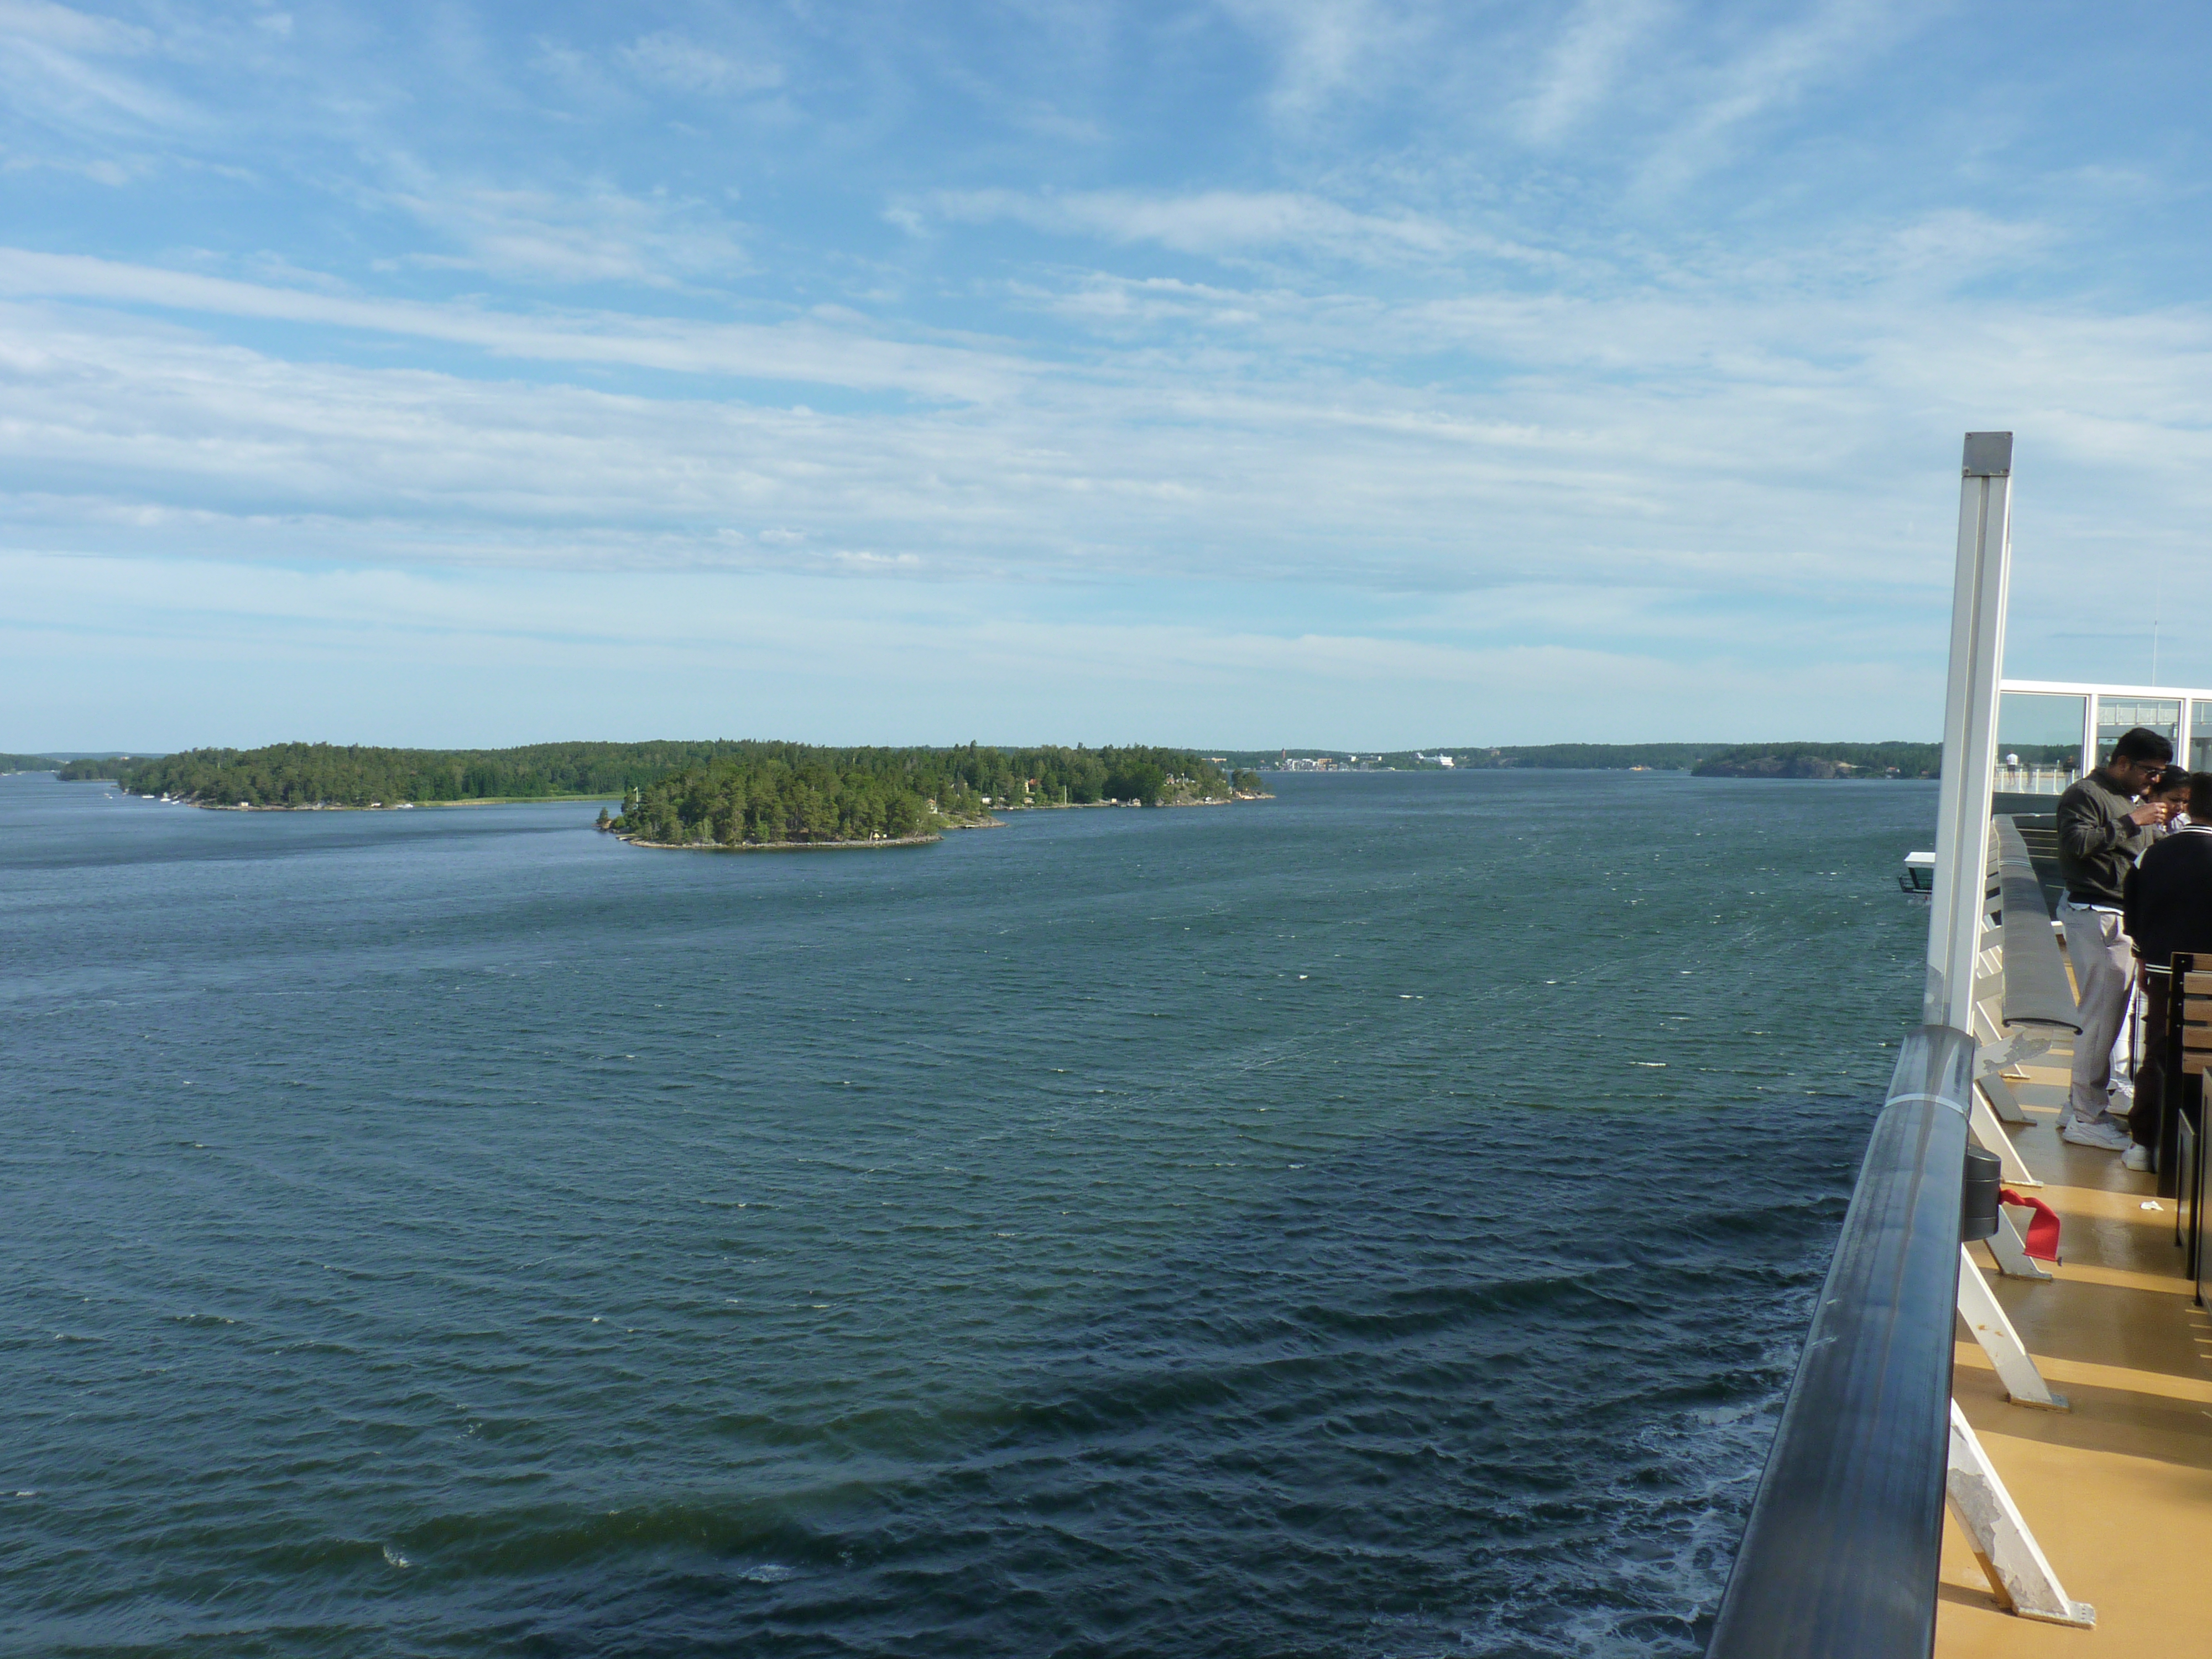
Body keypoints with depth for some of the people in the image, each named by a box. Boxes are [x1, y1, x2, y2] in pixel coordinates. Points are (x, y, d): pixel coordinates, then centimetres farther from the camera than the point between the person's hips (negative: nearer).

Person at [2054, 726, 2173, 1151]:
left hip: (2125, 919, 10)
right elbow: (2075, 843, -23)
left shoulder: (2134, 799, 22)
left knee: (2109, 1013, 10)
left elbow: (2145, 857, 26)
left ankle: (2080, 1106, 18)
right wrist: (2130, 823, -21)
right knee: (2101, 1013, -9)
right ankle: (2085, 1119, -3)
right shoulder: (2086, 794, -8)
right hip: (2094, 917, -10)